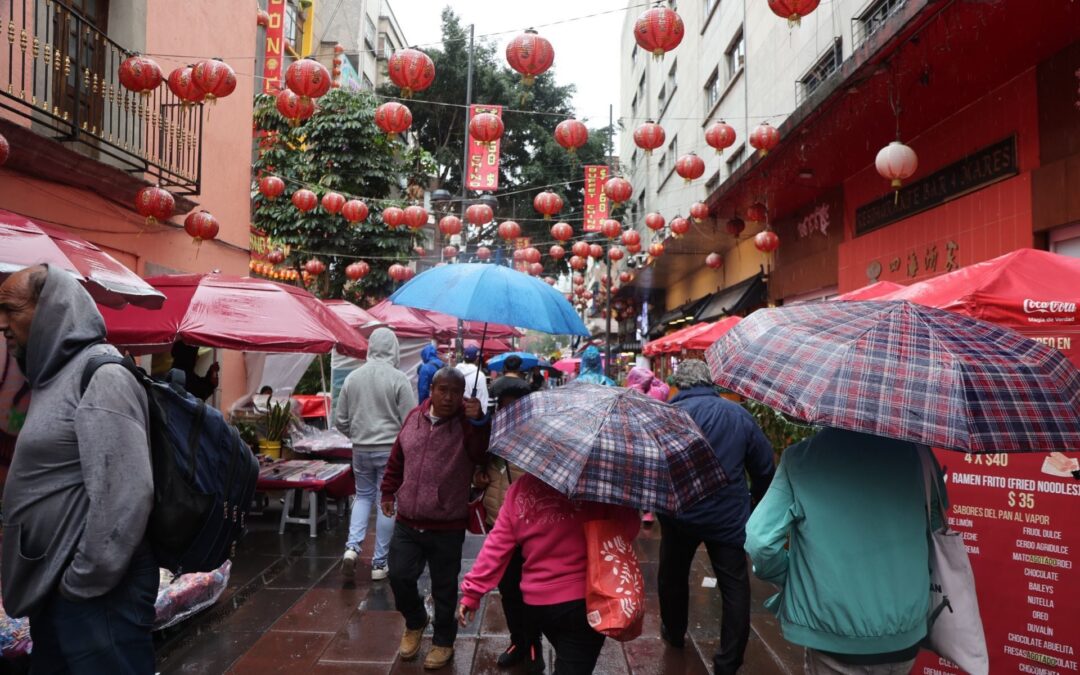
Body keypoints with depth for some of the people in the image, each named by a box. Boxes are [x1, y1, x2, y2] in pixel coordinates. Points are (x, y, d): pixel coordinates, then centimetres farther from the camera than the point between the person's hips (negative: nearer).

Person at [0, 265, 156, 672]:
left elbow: (125, 494, -25)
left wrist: (84, 581, -18)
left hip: (97, 591, -9)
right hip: (52, 583, 9)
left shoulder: (102, 376, -18)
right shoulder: (55, 375, 13)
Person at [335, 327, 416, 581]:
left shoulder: (352, 377, 0)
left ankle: (352, 547, 5)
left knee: (363, 496, 21)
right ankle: (379, 563, 13)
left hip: (361, 450, 4)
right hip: (391, 449, -4)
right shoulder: (398, 379, -12)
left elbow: (340, 420, 6)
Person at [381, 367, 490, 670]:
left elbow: (481, 455, -30)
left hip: (447, 526, -4)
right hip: (407, 522, 4)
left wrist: (479, 422, -42)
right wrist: (389, 491, 18)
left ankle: (443, 641, 33)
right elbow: (397, 458, 14)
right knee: (399, 577, 10)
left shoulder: (468, 424, -11)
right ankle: (415, 623, 40)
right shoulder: (414, 417, 2)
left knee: (444, 587, 10)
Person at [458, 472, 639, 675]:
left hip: (536, 603, 6)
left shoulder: (519, 488, -1)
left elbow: (496, 544, 0)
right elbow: (628, 528, -12)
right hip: (583, 601, -5)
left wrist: (472, 591, 7)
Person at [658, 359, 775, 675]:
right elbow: (764, 466, 3)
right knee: (735, 587, 10)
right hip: (729, 516, 0)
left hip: (678, 514, 0)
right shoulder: (739, 414, -2)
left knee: (672, 574, 22)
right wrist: (757, 501, 18)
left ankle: (674, 633, 41)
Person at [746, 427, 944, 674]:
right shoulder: (915, 450, -5)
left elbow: (760, 539, -14)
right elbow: (937, 528, 7)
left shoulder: (799, 458, -11)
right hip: (906, 635, 3)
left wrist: (795, 579, 5)